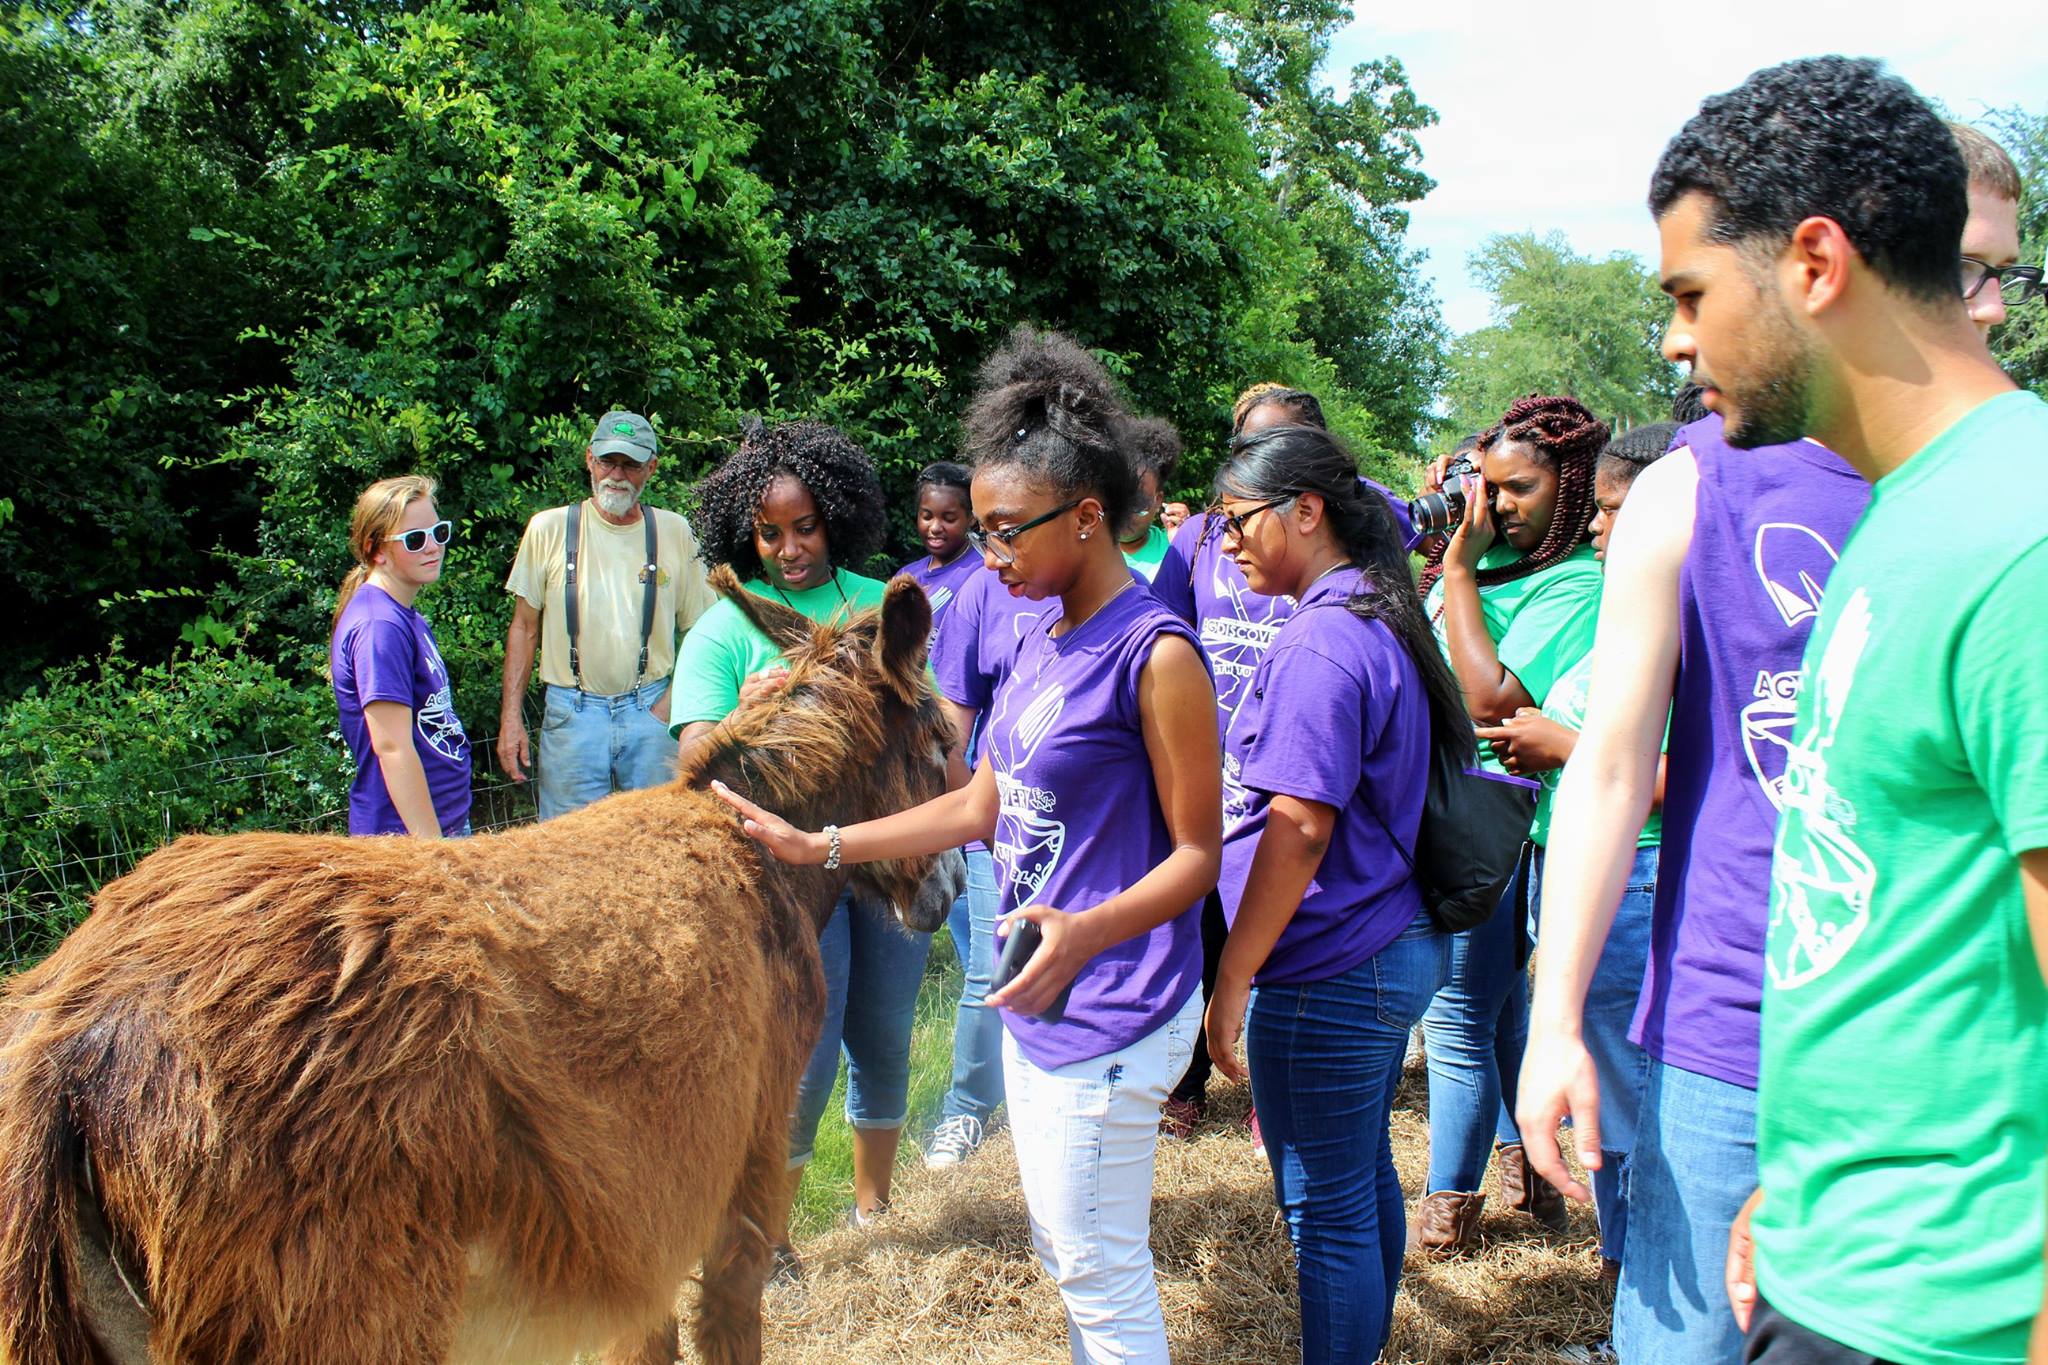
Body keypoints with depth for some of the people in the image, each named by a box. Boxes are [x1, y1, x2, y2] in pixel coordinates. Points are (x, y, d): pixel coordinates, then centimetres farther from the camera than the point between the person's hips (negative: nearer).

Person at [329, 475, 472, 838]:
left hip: (449, 818, 9)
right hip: (408, 835, -9)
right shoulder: (379, 626, -17)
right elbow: (393, 748, -22)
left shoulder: (408, 617, 11)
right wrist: (432, 848, -22)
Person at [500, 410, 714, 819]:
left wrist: (670, 704, -6)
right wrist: (511, 717, 0)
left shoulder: (675, 532, 5)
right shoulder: (548, 529, 3)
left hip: (651, 709, 1)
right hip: (571, 712, -1)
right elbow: (524, 627, 7)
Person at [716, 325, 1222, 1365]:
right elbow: (981, 806, 11)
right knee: (1061, 1252, 21)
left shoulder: (1155, 654, -19)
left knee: (1101, 1274, 3)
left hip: (1111, 1010, -9)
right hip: (1038, 997, 9)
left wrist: (1086, 933, -32)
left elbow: (1196, 851, -16)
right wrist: (816, 845, 7)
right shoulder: (1043, 637, 8)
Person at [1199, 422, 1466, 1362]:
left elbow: (1299, 827, -24)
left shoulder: (1321, 641, -19)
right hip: (1395, 948, 10)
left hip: (1328, 971, -10)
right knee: (1366, 1179, 21)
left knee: (1326, 1207, 2)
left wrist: (1232, 979, -19)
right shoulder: (1381, 619, 11)